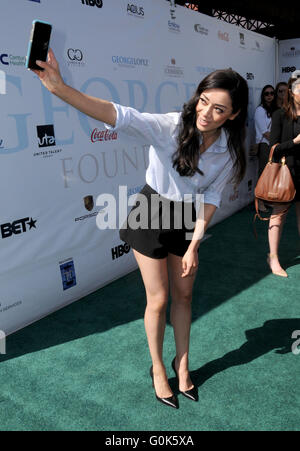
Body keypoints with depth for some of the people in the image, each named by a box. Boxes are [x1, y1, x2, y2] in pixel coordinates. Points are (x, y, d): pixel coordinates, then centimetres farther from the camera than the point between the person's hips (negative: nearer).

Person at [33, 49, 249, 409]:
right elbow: (118, 116, -40)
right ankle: (158, 368, 31)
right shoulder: (169, 127, -26)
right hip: (150, 214, -4)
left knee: (183, 296, 15)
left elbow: (211, 197, -6)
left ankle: (182, 364, 39)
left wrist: (194, 245, -10)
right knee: (158, 300, 5)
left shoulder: (230, 150, -12)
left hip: (187, 219, 4)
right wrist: (59, 87, -53)